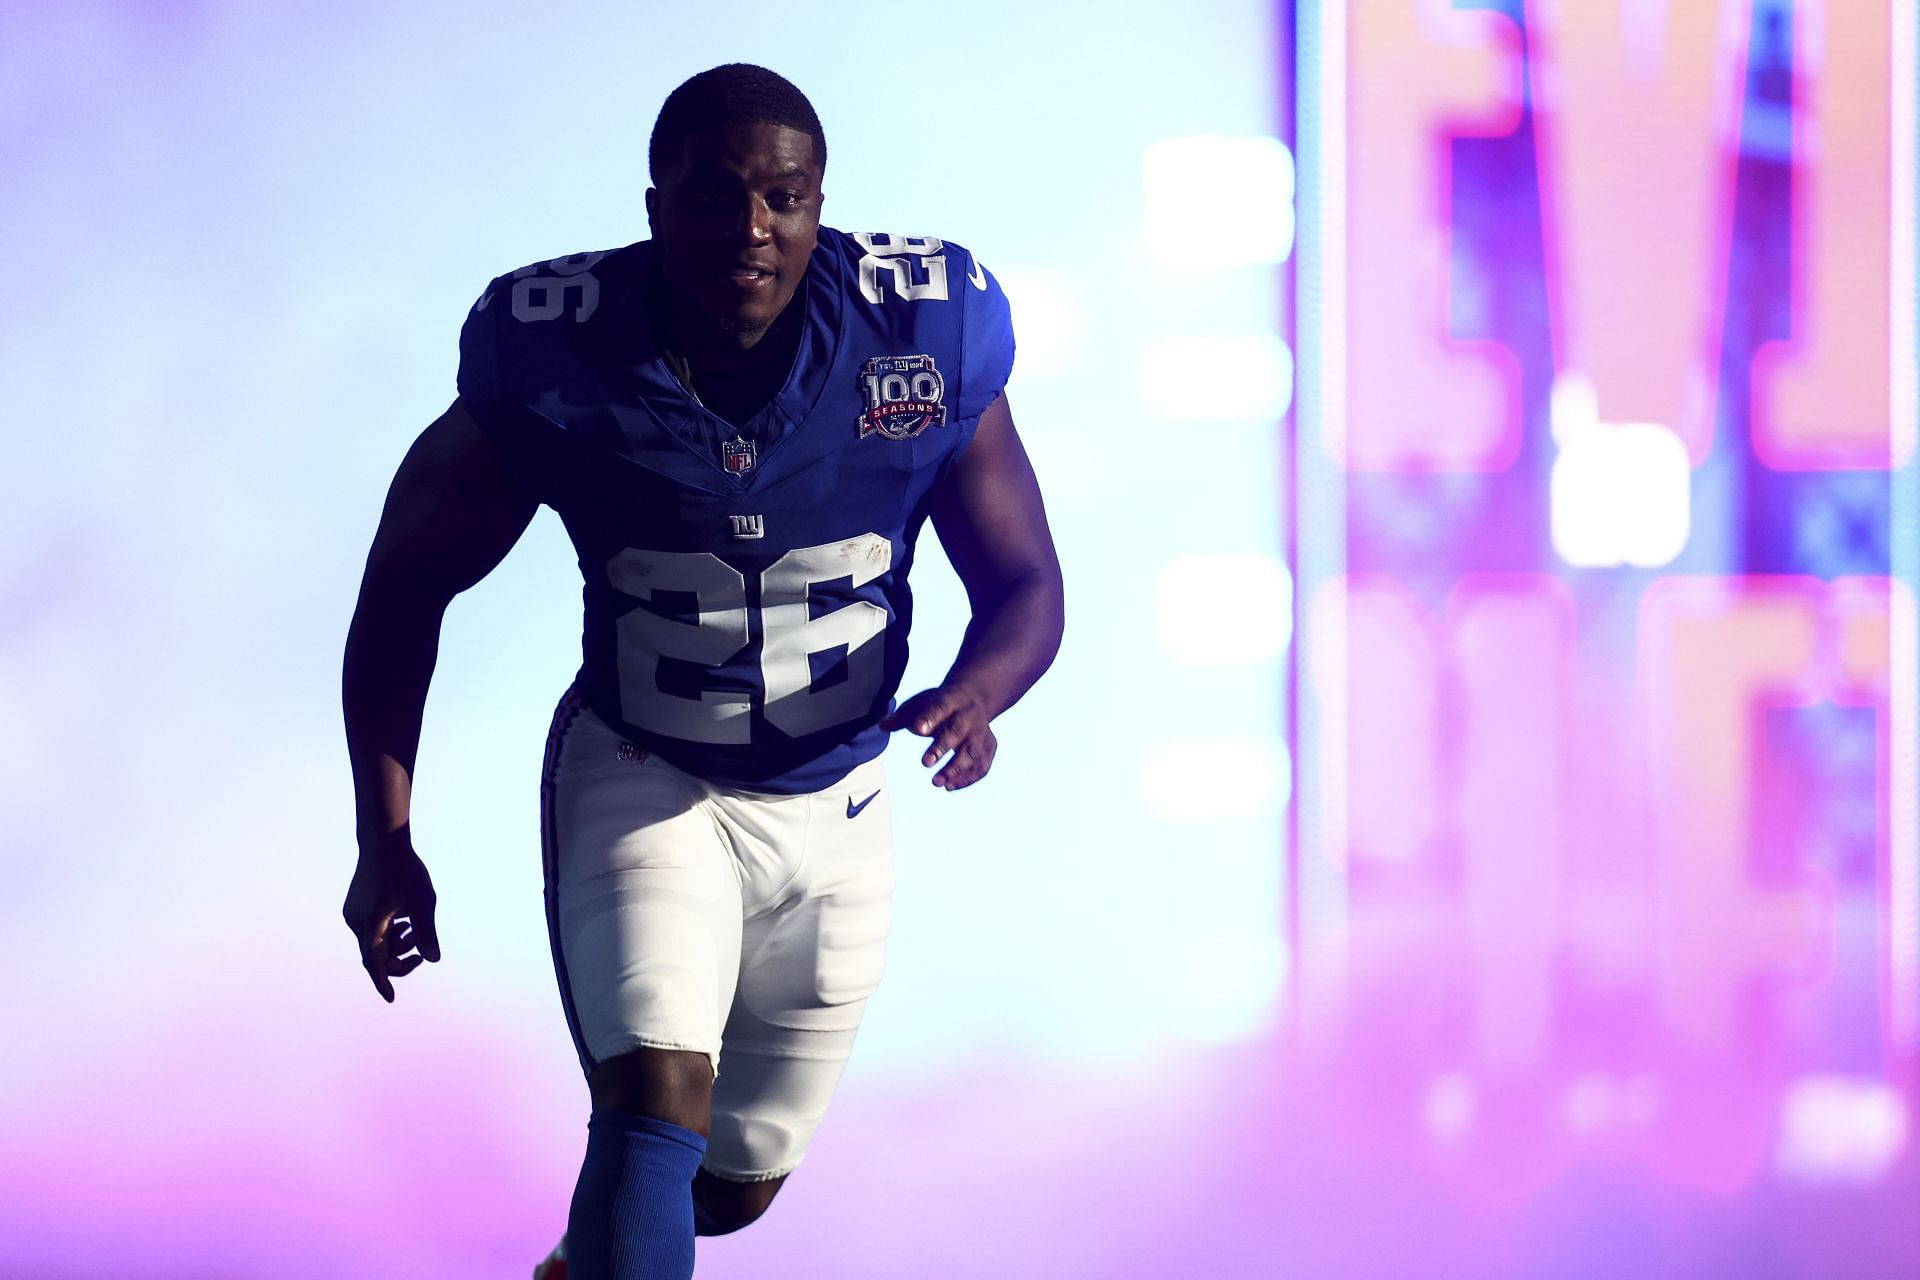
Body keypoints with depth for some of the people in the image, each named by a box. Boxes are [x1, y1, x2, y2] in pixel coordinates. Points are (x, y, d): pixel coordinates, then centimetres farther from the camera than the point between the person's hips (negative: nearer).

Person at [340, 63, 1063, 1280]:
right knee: (659, 1100, -27)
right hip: (638, 777, -3)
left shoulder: (924, 336, -18)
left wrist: (974, 694, -32)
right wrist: (385, 844, -13)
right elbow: (409, 585, -7)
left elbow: (1025, 584, -8)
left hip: (832, 810, 3)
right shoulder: (553, 358, -20)